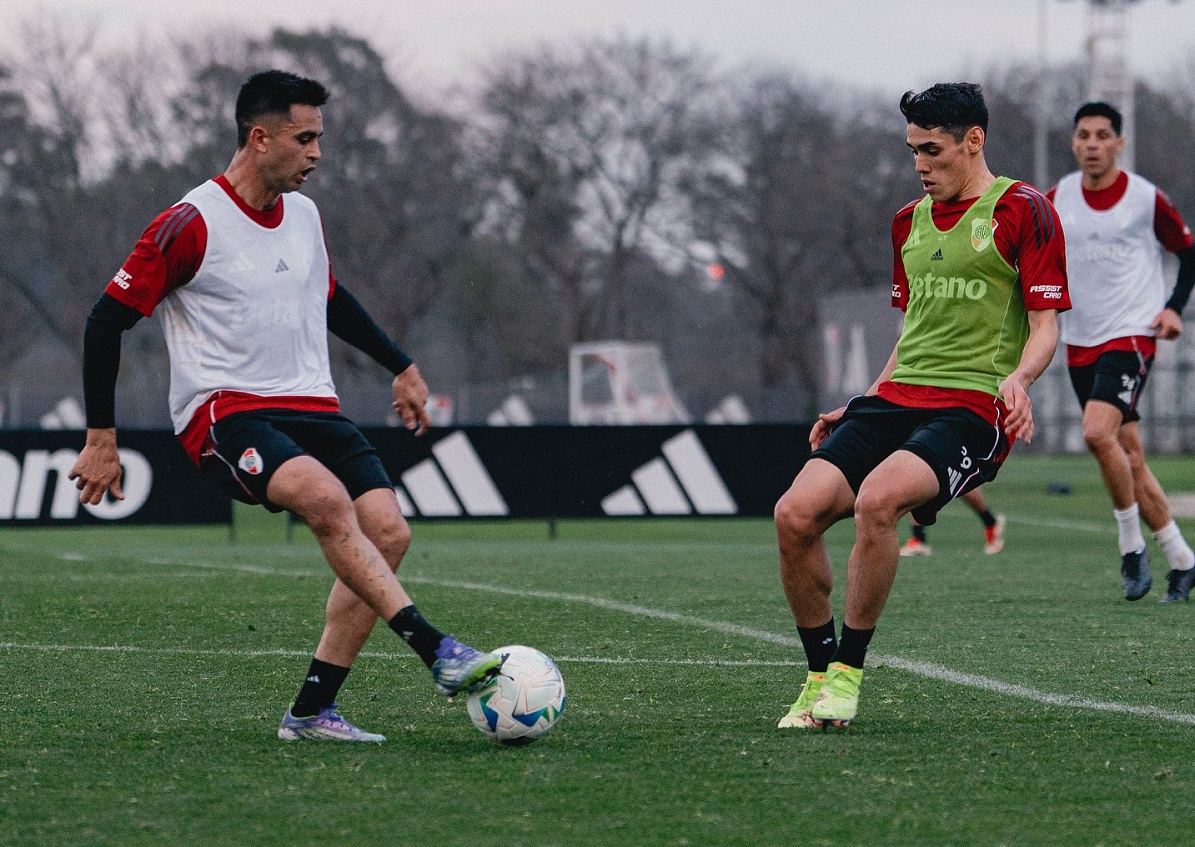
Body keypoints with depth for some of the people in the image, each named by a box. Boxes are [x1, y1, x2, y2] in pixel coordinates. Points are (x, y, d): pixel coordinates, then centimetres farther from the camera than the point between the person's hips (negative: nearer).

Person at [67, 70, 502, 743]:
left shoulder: (306, 215, 12)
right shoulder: (190, 225, -9)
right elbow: (108, 320, -5)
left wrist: (402, 366, 35)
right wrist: (101, 439, -6)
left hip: (311, 406, 7)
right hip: (224, 412, -7)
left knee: (388, 533, -12)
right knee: (327, 499, -34)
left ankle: (312, 711, -5)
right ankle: (438, 653, -36)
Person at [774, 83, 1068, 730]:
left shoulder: (1022, 211, 0)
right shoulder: (909, 222, 21)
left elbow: (1044, 327, -3)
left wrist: (1019, 377, -24)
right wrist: (858, 407, 22)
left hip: (973, 407, -7)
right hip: (895, 398, 7)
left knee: (876, 500, -34)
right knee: (796, 513, -17)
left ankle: (848, 670, -19)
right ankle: (820, 676, -2)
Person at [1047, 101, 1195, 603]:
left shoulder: (1146, 199, -5)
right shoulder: (1057, 199, 6)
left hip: (1131, 335, -5)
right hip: (1080, 343, 5)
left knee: (1098, 432, -26)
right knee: (1128, 457, 6)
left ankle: (1132, 546, -10)